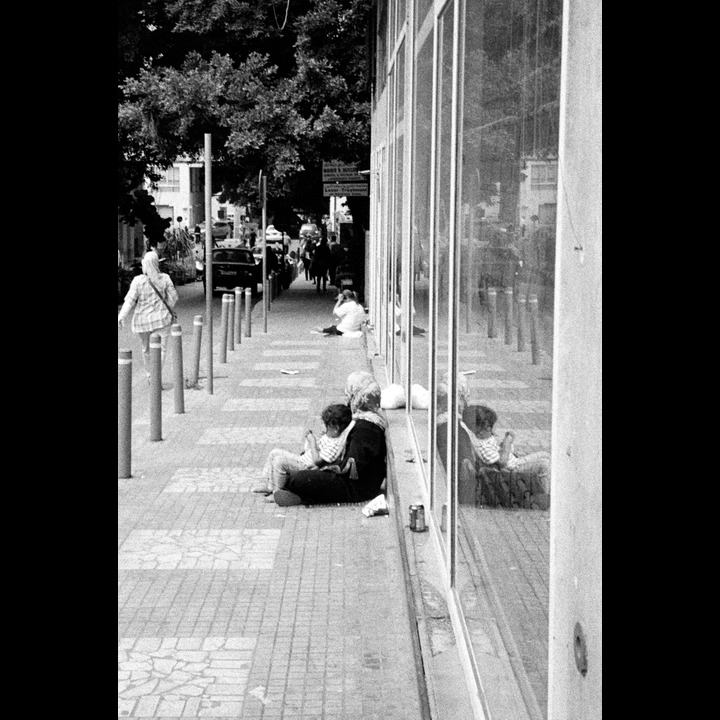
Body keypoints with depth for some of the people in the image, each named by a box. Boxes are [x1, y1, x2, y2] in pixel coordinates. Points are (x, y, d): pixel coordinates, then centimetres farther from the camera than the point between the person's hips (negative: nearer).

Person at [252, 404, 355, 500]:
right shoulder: (328, 436, 5)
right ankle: (267, 483, 15)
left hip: (306, 467, -11)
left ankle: (276, 491, -10)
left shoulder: (334, 444, -26)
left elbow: (317, 461, -26)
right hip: (303, 458, 11)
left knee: (279, 460, -25)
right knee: (275, 452, 11)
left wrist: (312, 441, -19)